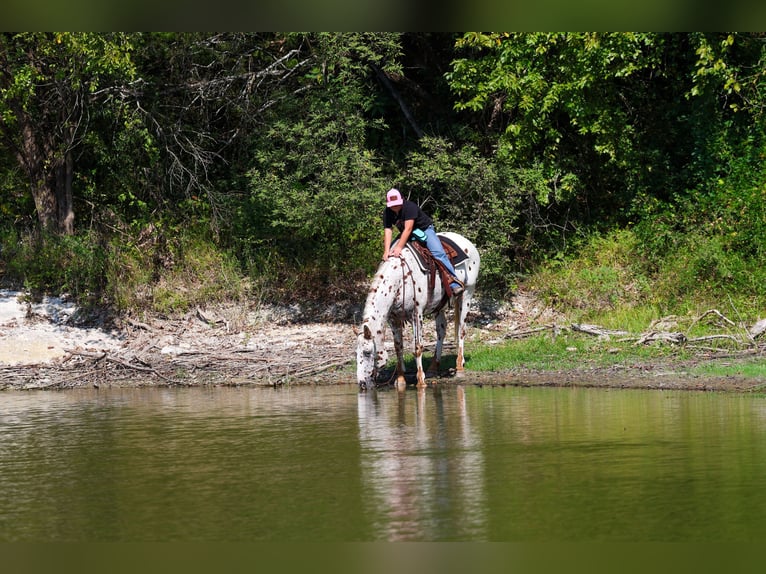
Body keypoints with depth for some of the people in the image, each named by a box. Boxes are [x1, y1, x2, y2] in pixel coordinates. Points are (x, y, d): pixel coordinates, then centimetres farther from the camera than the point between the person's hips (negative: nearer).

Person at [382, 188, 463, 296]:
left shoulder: (409, 206, -29)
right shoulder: (387, 213, -10)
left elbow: (408, 229, -36)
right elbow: (388, 231, -18)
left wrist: (399, 247, -43)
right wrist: (387, 251, -32)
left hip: (425, 229, -7)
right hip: (405, 234, 7)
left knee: (438, 253, -24)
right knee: (390, 255, -2)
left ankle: (455, 284, -29)